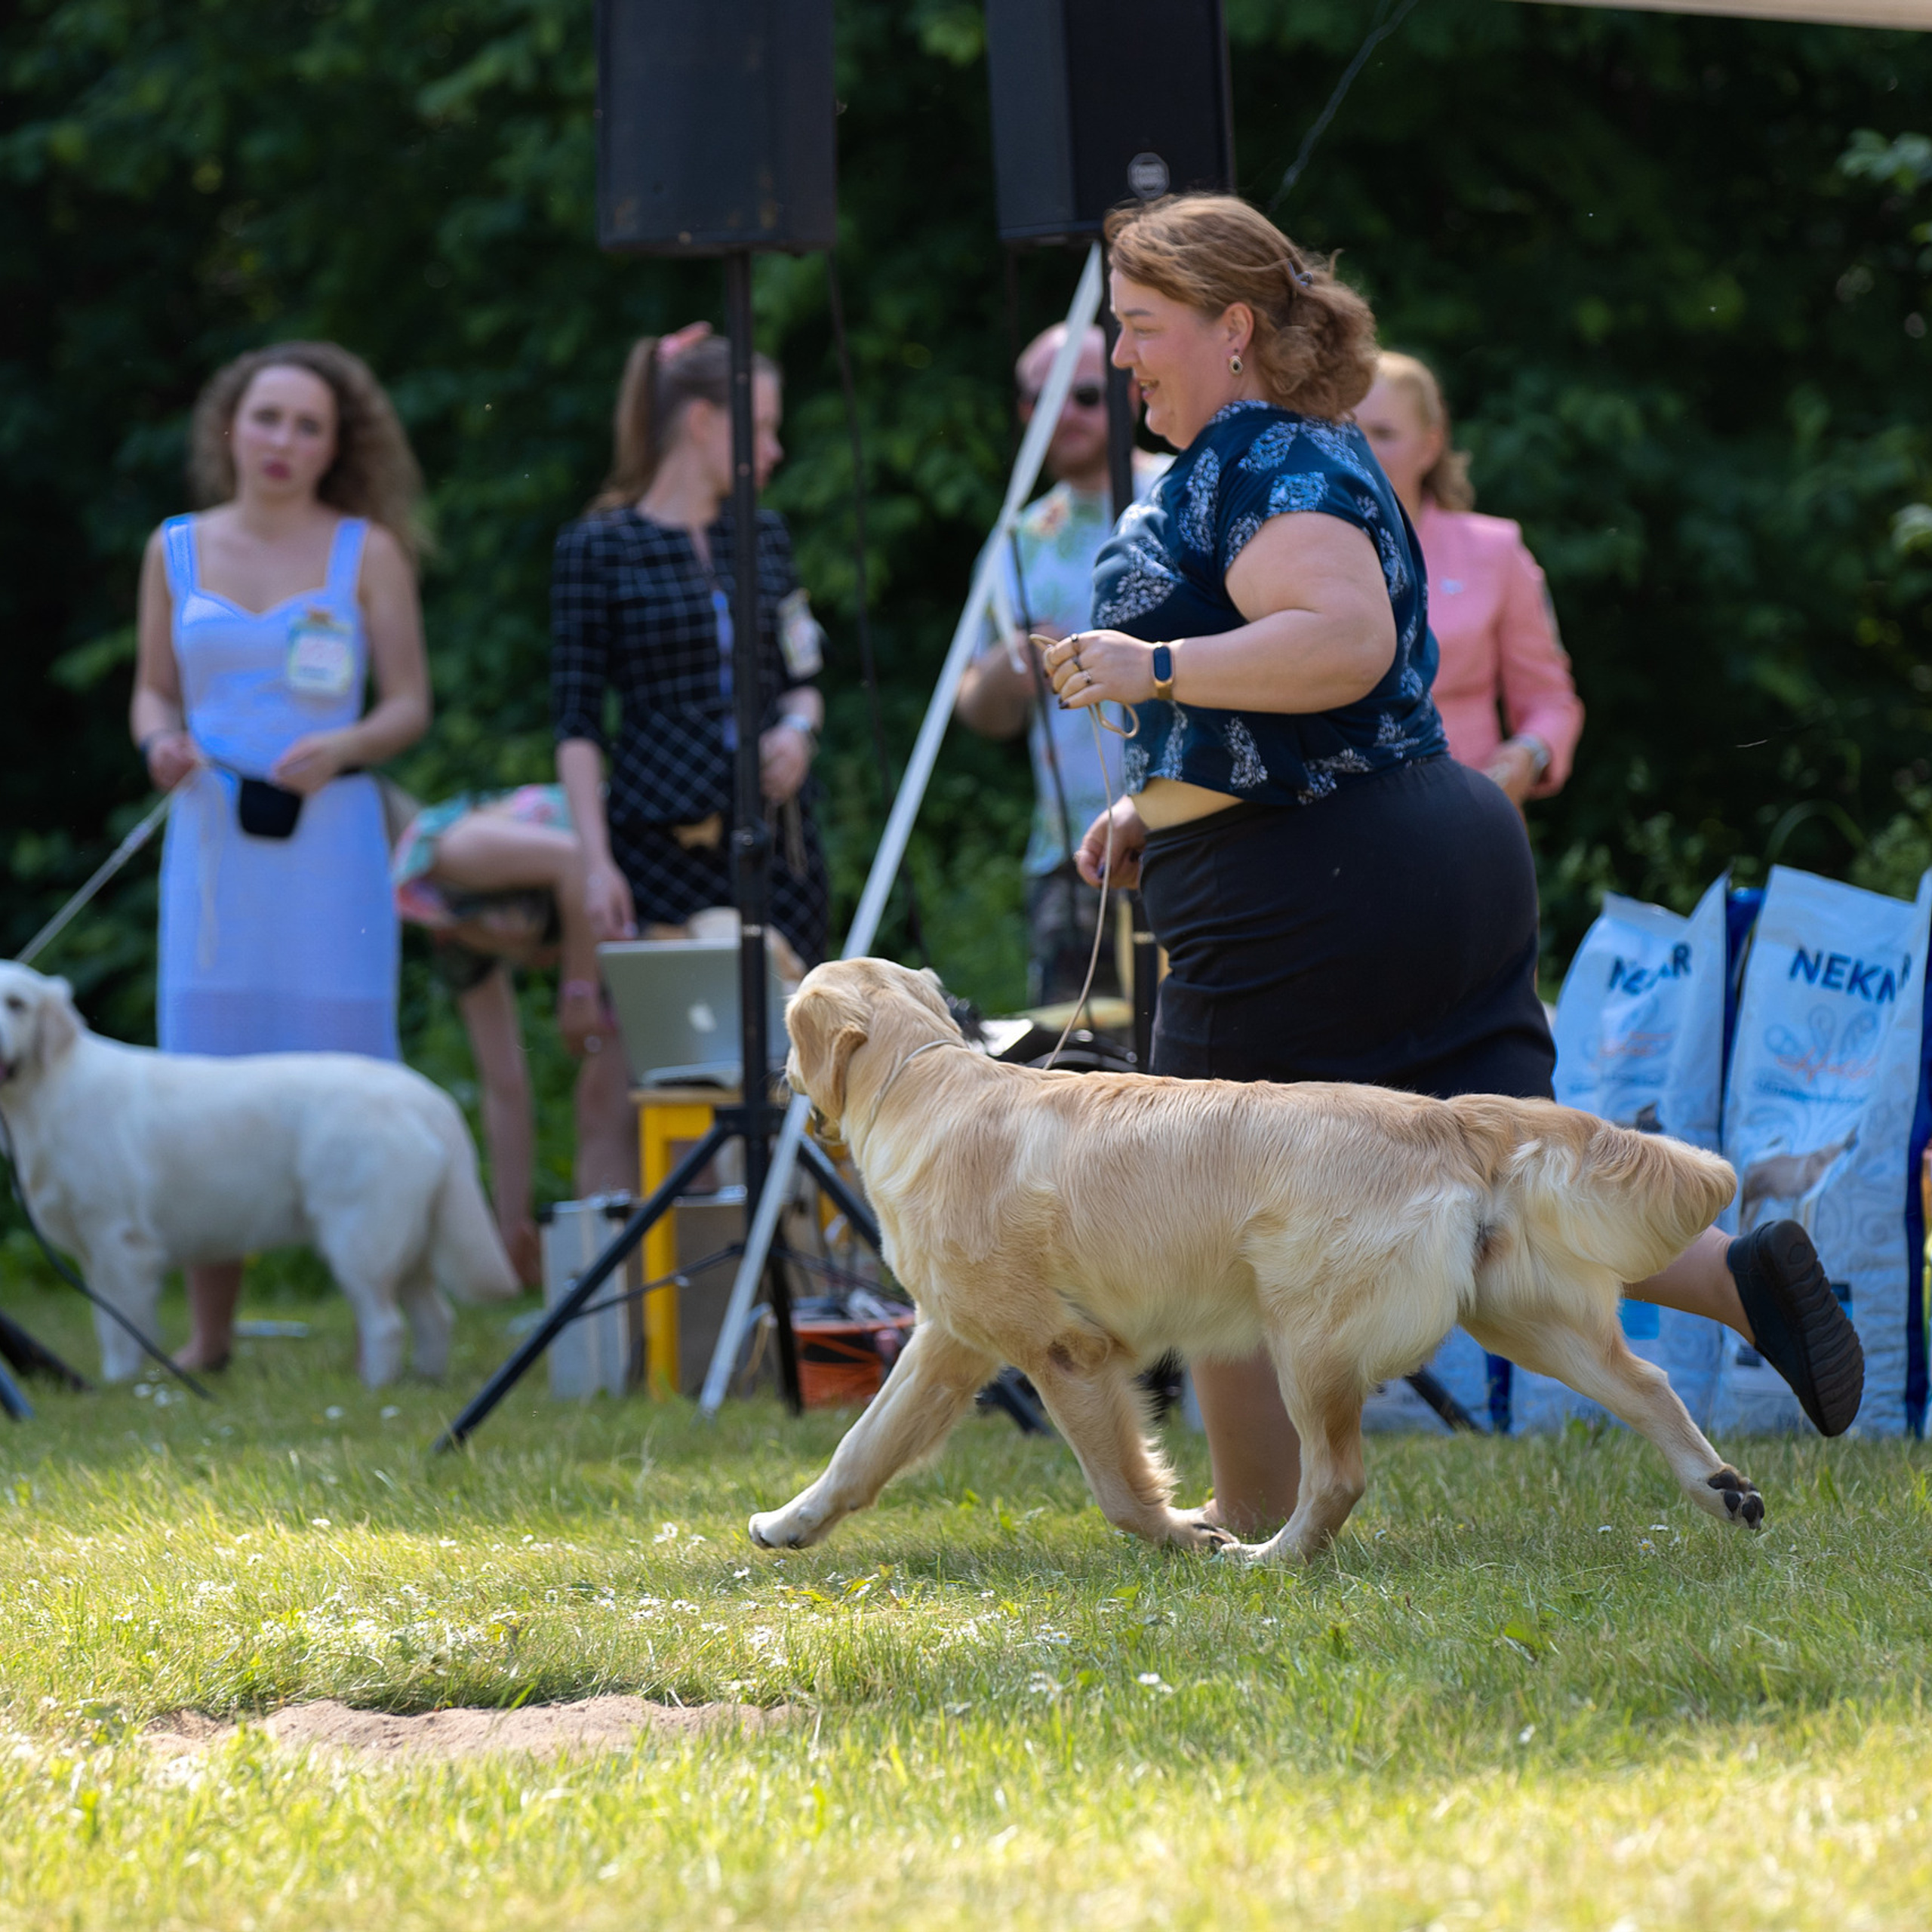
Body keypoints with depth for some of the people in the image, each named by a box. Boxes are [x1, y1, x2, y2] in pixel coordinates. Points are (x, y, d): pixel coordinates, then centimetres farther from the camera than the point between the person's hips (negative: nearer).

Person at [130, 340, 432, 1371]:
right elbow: (152, 689, 16)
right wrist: (161, 741, -6)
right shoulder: (177, 549, 10)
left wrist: (340, 749, -15)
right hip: (213, 841, 2)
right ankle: (206, 1333, 6)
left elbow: (410, 705, 4)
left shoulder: (367, 552, 4)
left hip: (327, 841, -2)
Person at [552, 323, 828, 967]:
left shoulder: (765, 536, 14)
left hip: (774, 837, 4)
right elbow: (577, 724, -2)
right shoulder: (598, 548, 0)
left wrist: (800, 728, -2)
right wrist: (596, 860, -9)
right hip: (661, 844, -4)